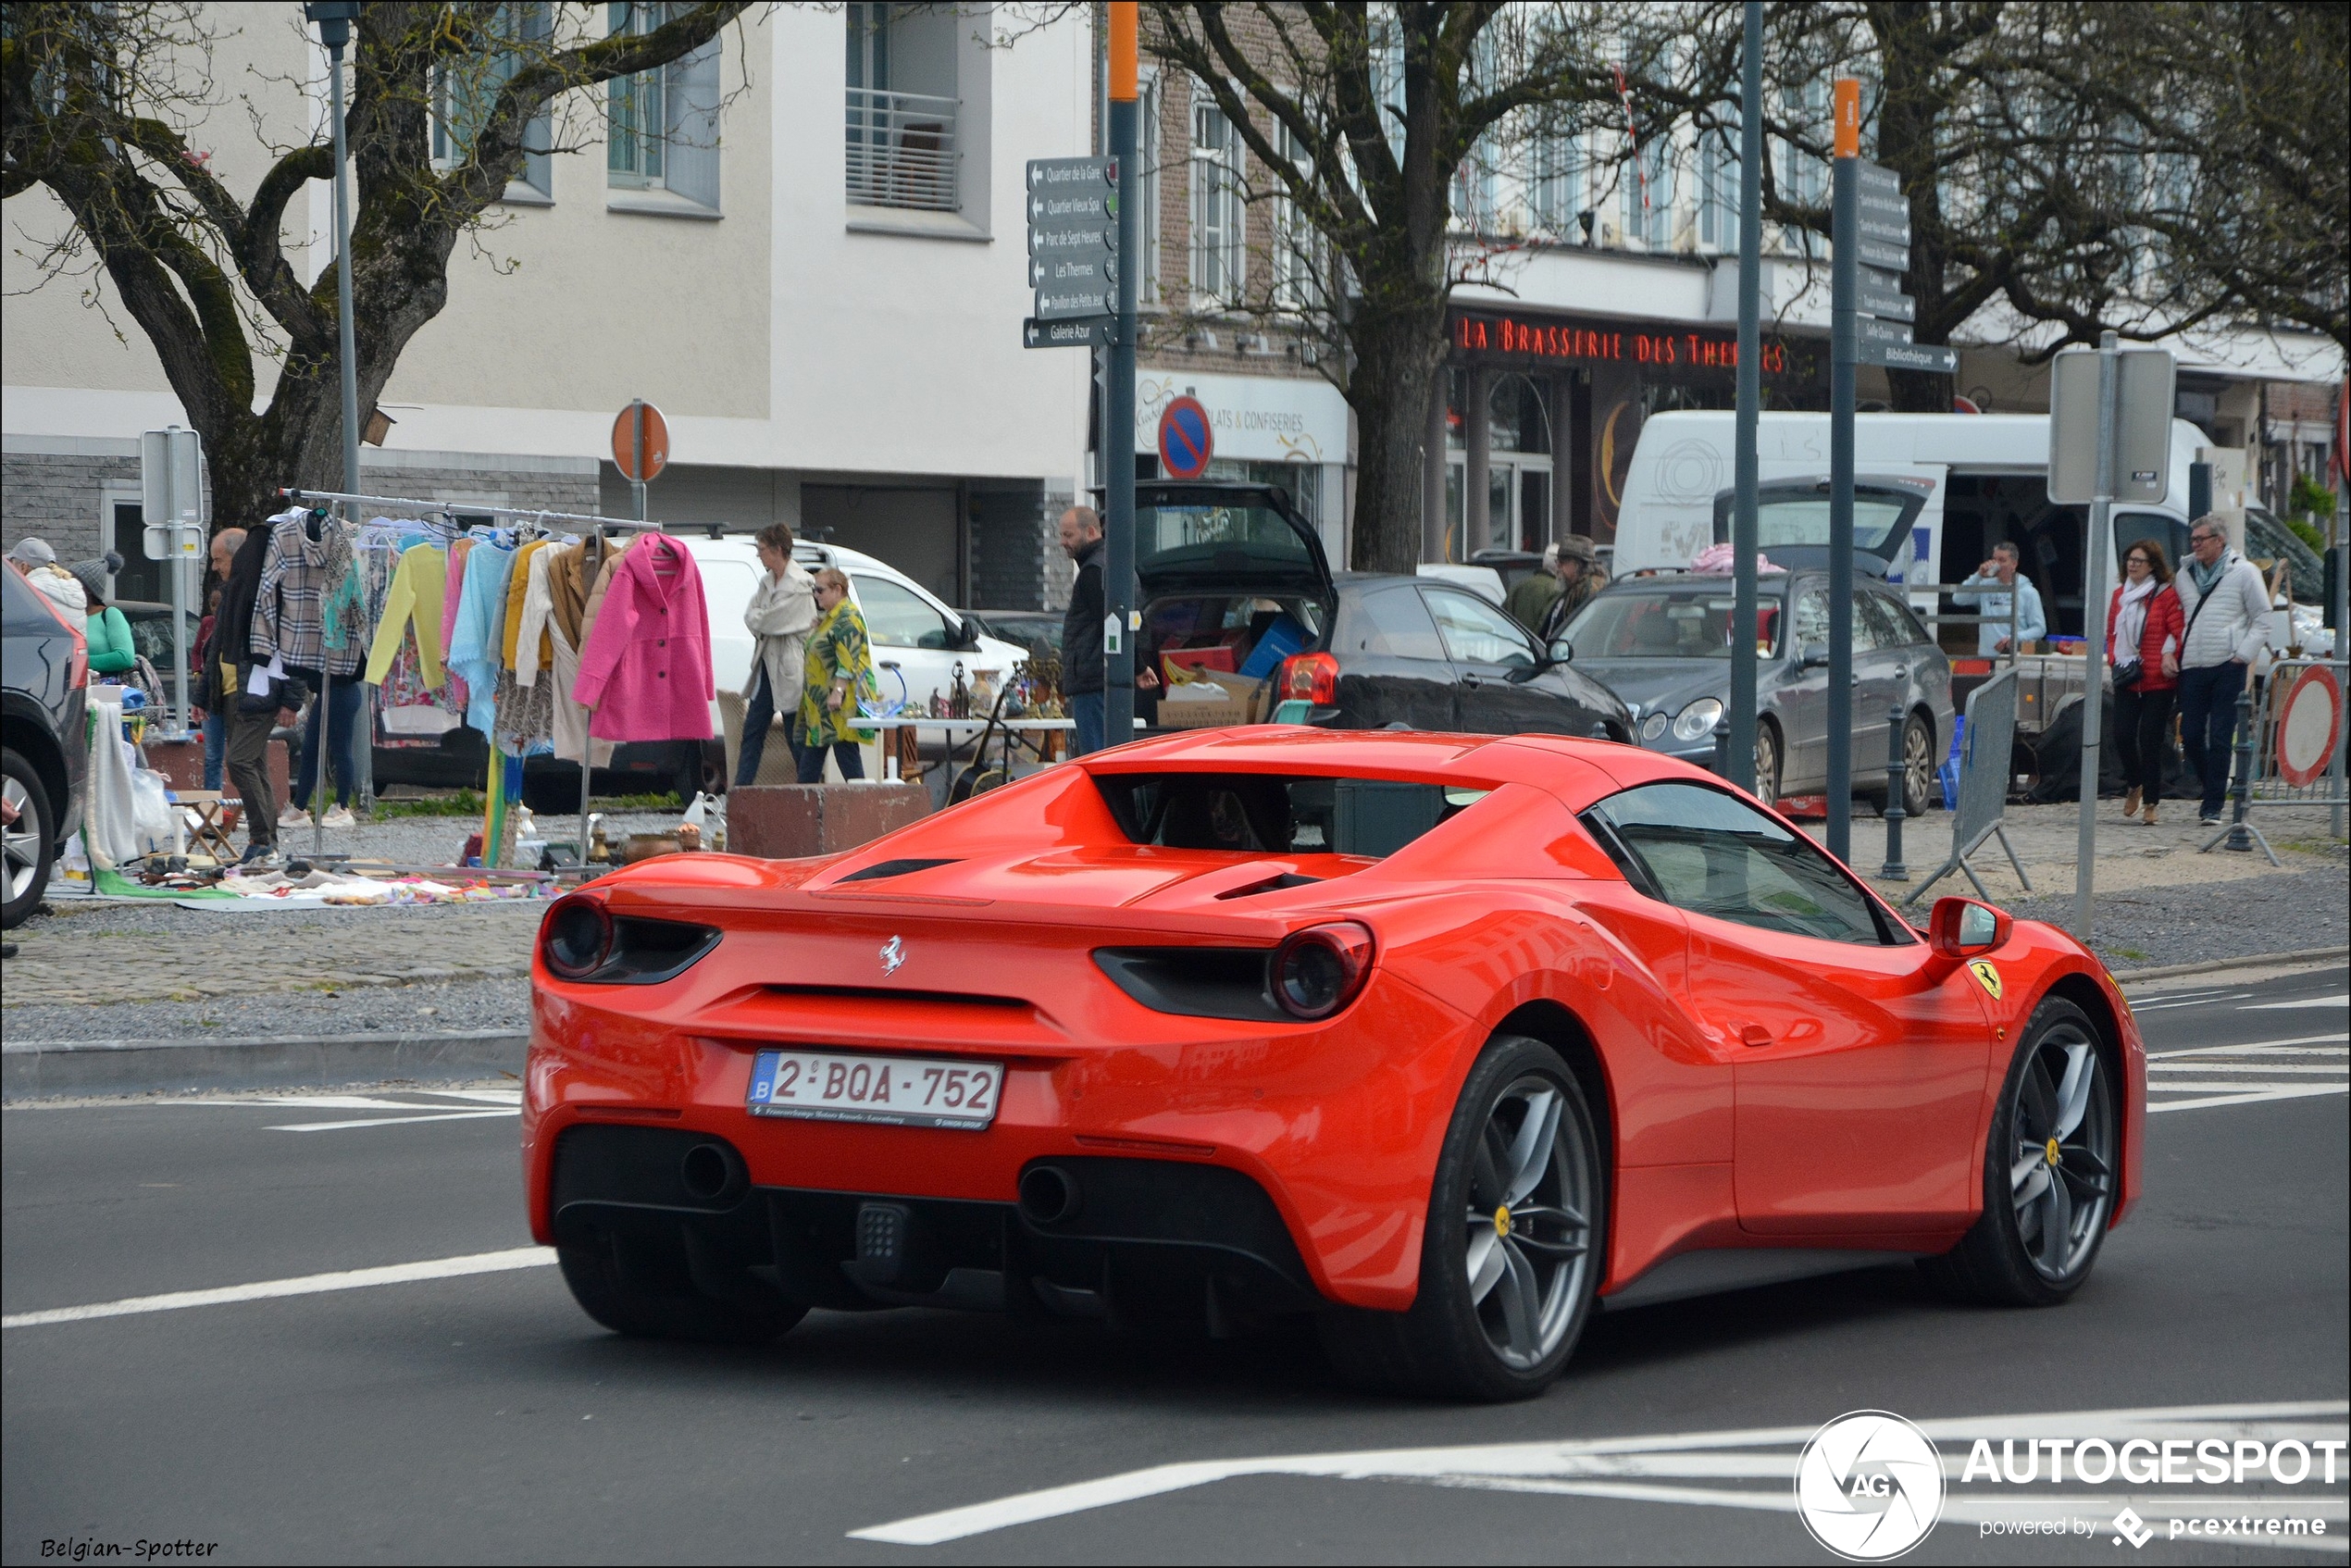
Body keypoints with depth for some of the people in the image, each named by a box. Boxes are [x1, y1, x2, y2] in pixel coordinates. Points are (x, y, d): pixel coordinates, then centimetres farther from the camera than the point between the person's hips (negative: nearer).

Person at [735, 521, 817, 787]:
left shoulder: (799, 585, -15)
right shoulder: (768, 581, 12)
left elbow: (767, 620, -17)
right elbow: (751, 613, 9)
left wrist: (756, 618, 1)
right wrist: (761, 622, -10)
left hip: (789, 669, -9)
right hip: (766, 663, 9)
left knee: (795, 735, -2)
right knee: (753, 730, 6)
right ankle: (741, 789, 8)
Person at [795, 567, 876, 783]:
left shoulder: (847, 618, -14)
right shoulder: (829, 617, 20)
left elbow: (848, 661, -22)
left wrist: (838, 692, -27)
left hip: (838, 703, -11)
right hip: (819, 703, 11)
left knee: (845, 750, -10)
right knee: (811, 751, 9)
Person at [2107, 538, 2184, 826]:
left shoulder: (2166, 595, -4)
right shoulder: (2120, 594, 14)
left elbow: (2179, 633, -7)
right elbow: (2111, 632, 19)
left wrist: (2170, 656, -20)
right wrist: (2115, 661, 5)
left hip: (2158, 682, -5)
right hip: (2127, 681, 5)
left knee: (2150, 740, -4)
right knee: (2123, 735, -1)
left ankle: (2151, 803, 5)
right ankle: (2135, 786, 25)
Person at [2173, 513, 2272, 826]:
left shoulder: (2244, 572, 1)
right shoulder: (2185, 573, 15)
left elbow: (2262, 619, 2)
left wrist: (2244, 654, -7)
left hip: (2228, 668, -5)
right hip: (2192, 668, 5)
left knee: (2220, 739, -6)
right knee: (2191, 736, 2)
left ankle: (2213, 807, -3)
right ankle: (2214, 790, 23)